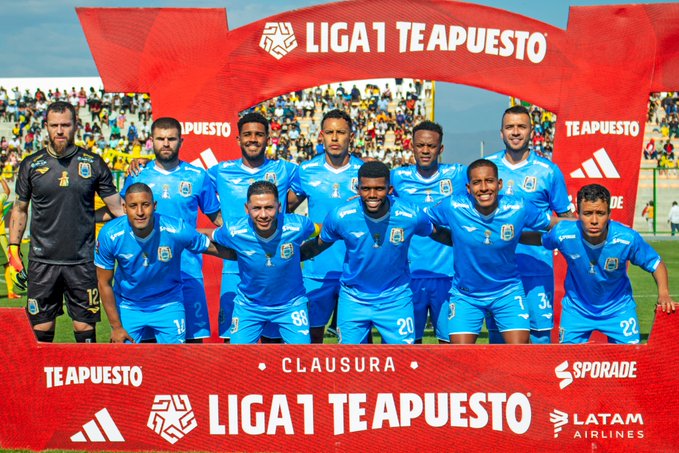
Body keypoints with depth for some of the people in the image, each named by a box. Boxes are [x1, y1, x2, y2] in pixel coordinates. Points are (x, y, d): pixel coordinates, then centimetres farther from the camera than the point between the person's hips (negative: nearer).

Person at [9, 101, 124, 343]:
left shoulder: (93, 163, 3)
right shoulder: (31, 165, 4)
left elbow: (116, 207, 7)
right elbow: (20, 209, 13)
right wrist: (13, 248, 7)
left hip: (83, 262, 0)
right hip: (43, 261, 1)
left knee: (85, 328, 3)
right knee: (41, 330, 4)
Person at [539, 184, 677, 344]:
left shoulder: (628, 239, -26)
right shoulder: (563, 234, -26)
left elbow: (656, 264, -12)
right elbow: (540, 240, -1)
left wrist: (663, 293, -25)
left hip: (618, 308, 0)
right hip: (576, 308, 0)